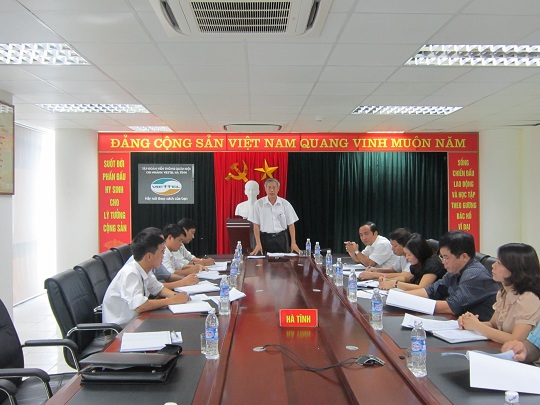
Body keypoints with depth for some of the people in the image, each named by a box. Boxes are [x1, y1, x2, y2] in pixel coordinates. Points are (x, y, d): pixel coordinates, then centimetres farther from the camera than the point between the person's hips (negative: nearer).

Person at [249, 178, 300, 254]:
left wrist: (293, 243, -5)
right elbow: (256, 225, -2)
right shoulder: (258, 204, -2)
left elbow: (291, 224, 3)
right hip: (265, 238, -1)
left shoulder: (285, 204, 0)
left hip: (281, 238, 1)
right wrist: (258, 244, -8)